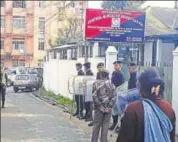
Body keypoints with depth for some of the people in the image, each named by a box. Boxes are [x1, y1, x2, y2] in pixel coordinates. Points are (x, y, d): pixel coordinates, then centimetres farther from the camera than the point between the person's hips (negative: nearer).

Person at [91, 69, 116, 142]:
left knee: (96, 124, 8)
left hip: (99, 108, -1)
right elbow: (114, 97, -5)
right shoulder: (111, 84, 2)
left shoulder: (96, 83, -3)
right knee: (105, 125, 9)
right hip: (108, 108, 1)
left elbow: (94, 96, -12)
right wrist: (110, 107, -4)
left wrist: (100, 107, -9)